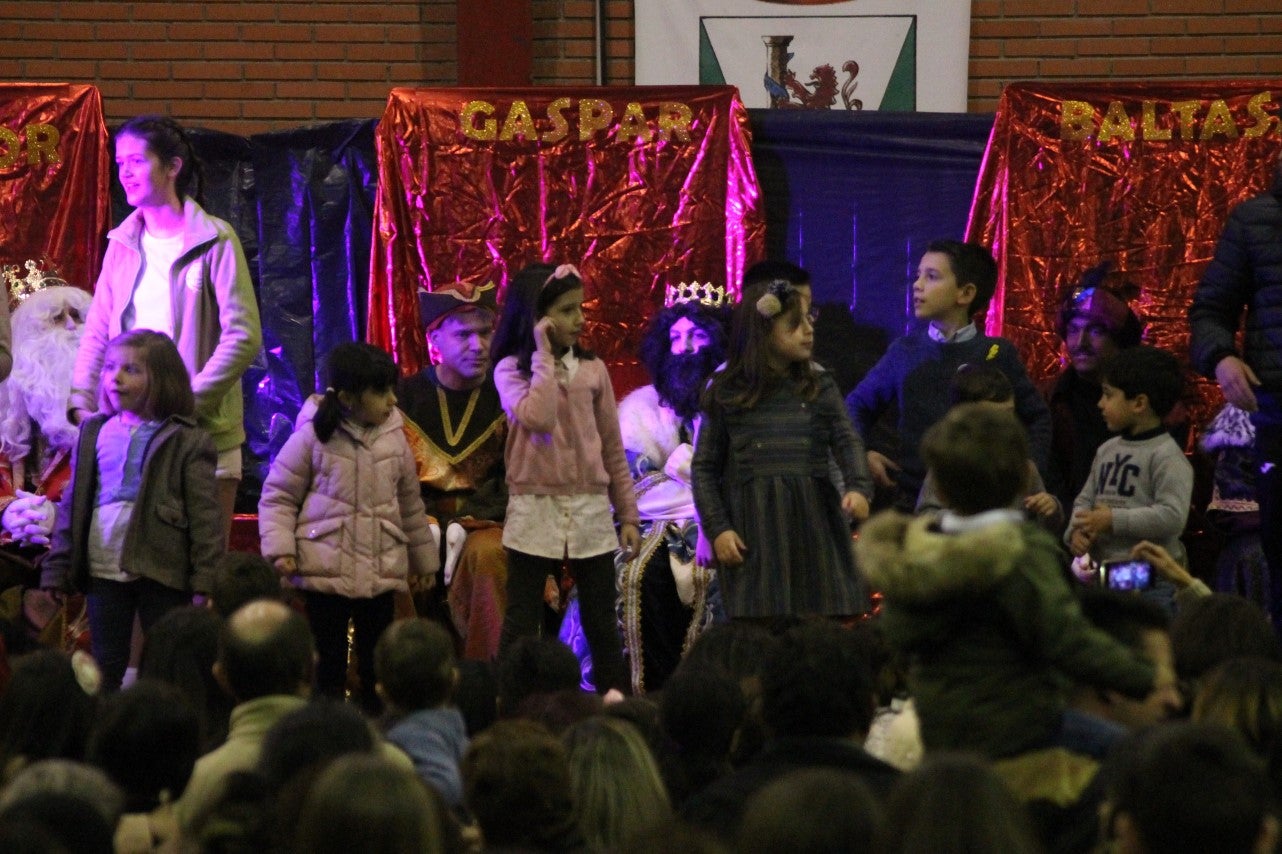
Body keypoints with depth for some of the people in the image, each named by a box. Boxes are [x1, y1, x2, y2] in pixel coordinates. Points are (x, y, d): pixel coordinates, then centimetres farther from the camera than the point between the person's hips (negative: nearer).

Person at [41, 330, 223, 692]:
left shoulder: (185, 441, -5)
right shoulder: (94, 433, 8)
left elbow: (205, 515, -8)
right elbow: (72, 504, 9)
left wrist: (207, 581, -13)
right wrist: (56, 569, 4)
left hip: (162, 571, -4)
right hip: (104, 569, 4)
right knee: (106, 667, 10)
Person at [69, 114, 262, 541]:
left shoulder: (214, 241, -5)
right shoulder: (122, 243, 11)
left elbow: (243, 337, -10)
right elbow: (97, 333, 14)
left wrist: (190, 403, -16)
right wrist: (81, 403, 0)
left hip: (203, 431, -4)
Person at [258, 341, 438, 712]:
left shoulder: (393, 437, 5)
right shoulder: (313, 437, -7)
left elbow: (410, 501, 17)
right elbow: (278, 496, -2)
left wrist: (423, 558, 22)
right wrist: (279, 549, -13)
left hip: (381, 571, 3)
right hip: (327, 570, -3)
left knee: (377, 665, 8)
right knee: (329, 661, 4)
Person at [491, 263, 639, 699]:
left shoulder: (592, 369, 5)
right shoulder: (511, 370, -3)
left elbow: (612, 448, 10)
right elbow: (537, 418, -23)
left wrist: (628, 515, 10)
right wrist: (543, 354, -16)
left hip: (591, 511, 3)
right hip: (534, 511, -3)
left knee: (601, 621, 6)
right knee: (521, 621, 2)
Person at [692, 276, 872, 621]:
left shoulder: (819, 387, 7)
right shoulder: (726, 394, 2)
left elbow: (846, 440, -2)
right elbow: (705, 466, 4)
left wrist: (858, 486, -21)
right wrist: (717, 529, -4)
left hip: (813, 524, 2)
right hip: (753, 532, -2)